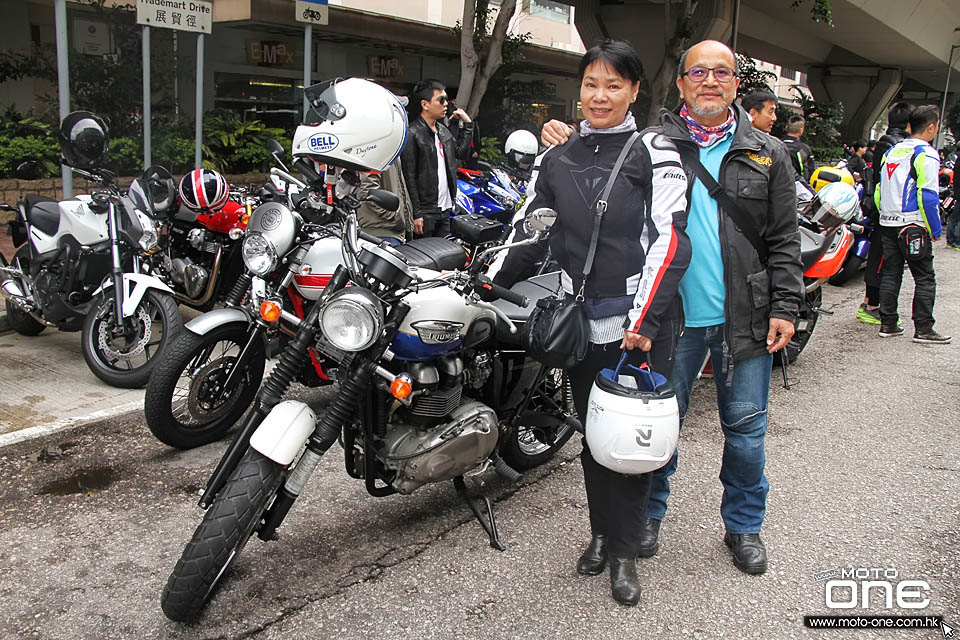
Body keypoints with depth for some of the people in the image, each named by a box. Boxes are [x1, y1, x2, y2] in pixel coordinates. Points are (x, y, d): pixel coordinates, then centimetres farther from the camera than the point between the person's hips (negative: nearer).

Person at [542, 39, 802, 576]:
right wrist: (564, 143, -10)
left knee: (745, 425, 11)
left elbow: (784, 239, 7)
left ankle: (745, 525, 31)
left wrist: (785, 307, 0)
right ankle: (650, 513, 31)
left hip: (745, 318, 2)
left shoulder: (767, 154, 8)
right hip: (673, 315, -1)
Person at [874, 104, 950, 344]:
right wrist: (935, 230, -7)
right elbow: (928, 196, -14)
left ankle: (887, 324, 13)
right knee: (925, 278, 0)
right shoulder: (926, 155, -10)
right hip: (913, 226, -7)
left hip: (887, 224, 7)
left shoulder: (891, 152, 11)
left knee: (890, 274, 11)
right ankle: (923, 329, 1)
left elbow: (879, 190, 15)